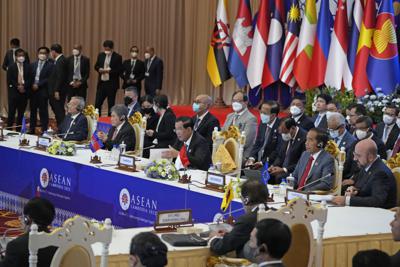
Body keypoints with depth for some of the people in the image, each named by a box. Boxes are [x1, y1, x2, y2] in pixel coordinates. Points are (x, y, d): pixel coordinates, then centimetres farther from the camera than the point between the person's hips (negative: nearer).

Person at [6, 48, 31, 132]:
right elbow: (9, 80, -4)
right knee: (11, 113, -3)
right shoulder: (11, 67, 0)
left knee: (21, 114, 6)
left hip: (24, 93, 3)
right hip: (13, 93, -2)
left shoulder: (27, 67, 6)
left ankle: (19, 131, 12)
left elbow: (30, 79, 4)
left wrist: (24, 86, -12)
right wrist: (18, 86, -14)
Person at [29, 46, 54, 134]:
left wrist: (38, 85, -13)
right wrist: (32, 85, -3)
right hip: (33, 91, 5)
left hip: (43, 91, -5)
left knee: (43, 112, -2)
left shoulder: (50, 65, -3)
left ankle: (44, 131, 3)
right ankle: (31, 130, 16)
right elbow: (30, 77, 12)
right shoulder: (33, 64, 14)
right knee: (33, 111, 10)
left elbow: (49, 79, -10)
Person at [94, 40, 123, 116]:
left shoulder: (117, 57, -7)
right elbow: (96, 66, 15)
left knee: (111, 104, 4)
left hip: (111, 84, -4)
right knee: (97, 103, 4)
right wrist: (99, 69, -7)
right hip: (101, 83, 4)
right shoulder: (101, 55, 9)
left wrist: (109, 71, -22)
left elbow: (119, 70, -11)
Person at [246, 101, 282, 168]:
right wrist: (252, 158, -3)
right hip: (258, 161, 7)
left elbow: (278, 151, -16)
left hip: (270, 164, -7)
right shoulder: (263, 124, 9)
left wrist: (262, 162, -20)